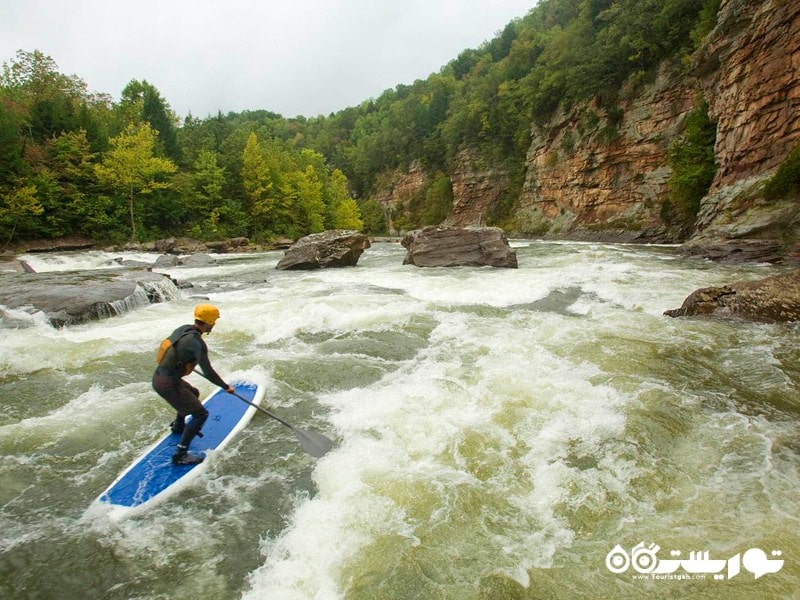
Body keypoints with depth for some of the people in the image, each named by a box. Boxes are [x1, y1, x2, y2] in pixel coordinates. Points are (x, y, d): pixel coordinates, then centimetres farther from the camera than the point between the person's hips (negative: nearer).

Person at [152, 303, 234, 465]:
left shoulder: (183, 329, 3)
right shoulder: (197, 343, -23)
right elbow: (208, 372, -21)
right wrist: (226, 387, -8)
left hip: (158, 376, 9)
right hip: (168, 384, -9)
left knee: (193, 394, 32)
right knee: (201, 414, -3)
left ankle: (178, 426, 53)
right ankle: (180, 455, -2)